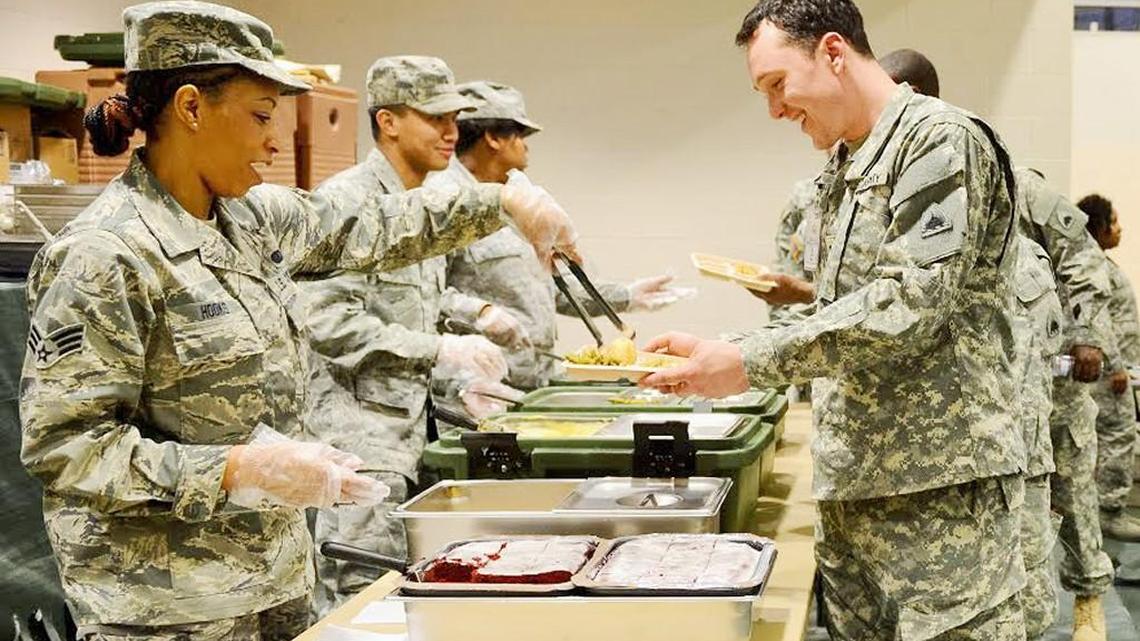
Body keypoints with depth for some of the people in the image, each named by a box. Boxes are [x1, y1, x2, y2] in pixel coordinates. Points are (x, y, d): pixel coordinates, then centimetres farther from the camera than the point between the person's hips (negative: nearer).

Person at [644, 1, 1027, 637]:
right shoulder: (846, 168, 17)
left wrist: (749, 362, -18)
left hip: (943, 487, -8)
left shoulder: (942, 140, -10)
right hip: (854, 481, 8)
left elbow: (907, 304, -20)